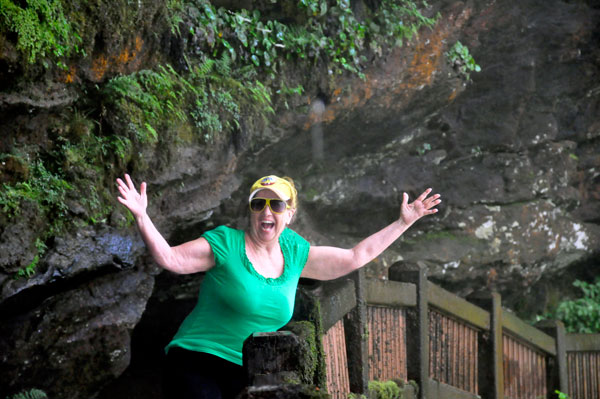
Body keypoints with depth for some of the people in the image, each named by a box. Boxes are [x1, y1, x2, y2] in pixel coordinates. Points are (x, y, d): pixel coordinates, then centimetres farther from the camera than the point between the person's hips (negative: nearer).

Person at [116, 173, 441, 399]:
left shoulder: (294, 254, 10)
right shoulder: (225, 244, -5)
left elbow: (356, 257, 18)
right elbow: (170, 258, -13)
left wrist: (403, 223, 20)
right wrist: (141, 217, -28)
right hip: (197, 362, -5)